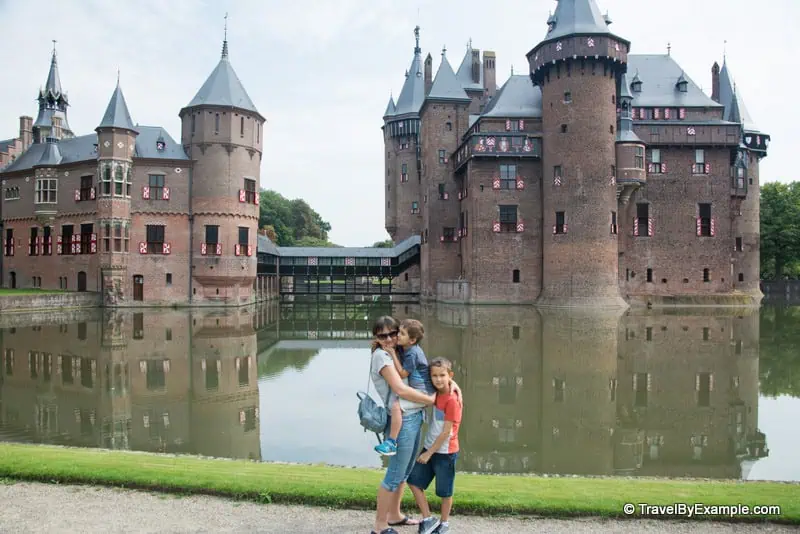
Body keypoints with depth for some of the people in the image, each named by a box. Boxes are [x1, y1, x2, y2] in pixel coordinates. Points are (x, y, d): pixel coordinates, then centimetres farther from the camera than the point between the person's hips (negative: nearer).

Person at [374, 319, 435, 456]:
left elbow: (402, 374, -20)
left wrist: (392, 353, -20)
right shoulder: (405, 347, 3)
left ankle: (391, 443, -27)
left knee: (396, 405, -29)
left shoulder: (412, 354, -23)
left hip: (423, 391, -11)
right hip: (418, 389, 11)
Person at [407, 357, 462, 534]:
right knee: (414, 481, 7)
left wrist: (429, 453, -15)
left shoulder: (452, 400, -21)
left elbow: (446, 432, -20)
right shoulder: (434, 394, 1)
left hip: (445, 453, -7)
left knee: (444, 491, 9)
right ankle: (428, 519, 19)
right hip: (429, 448, 7)